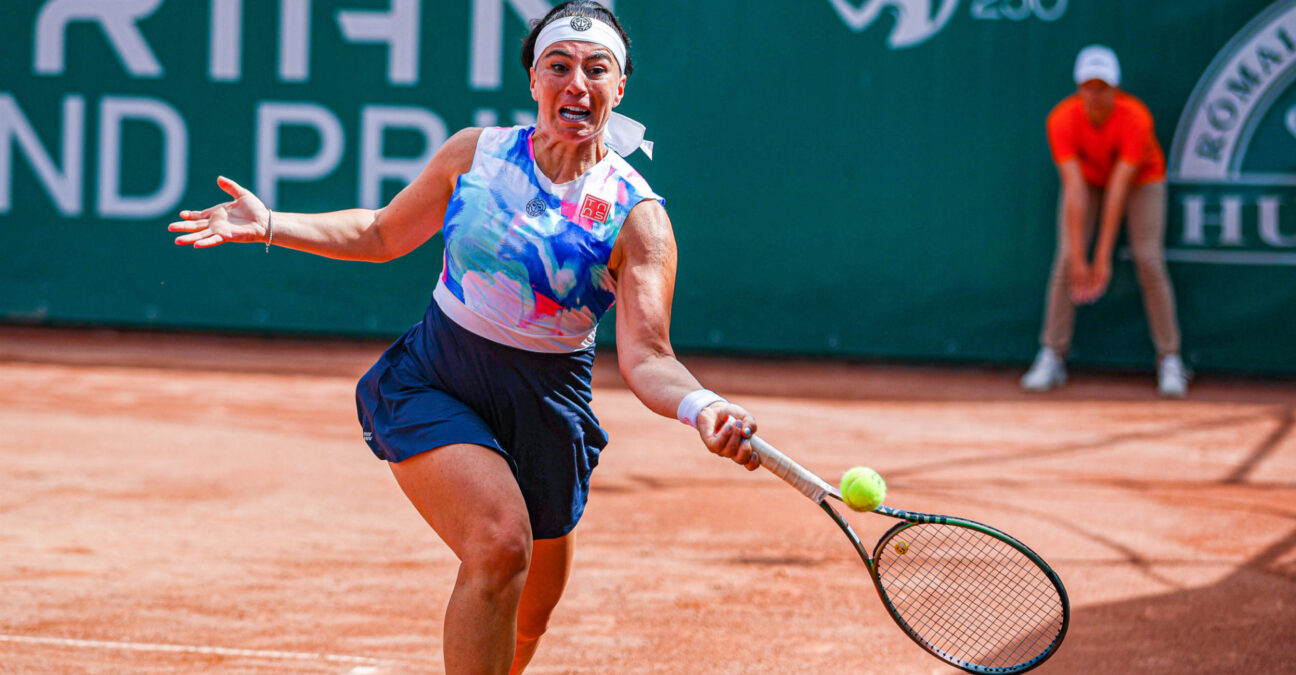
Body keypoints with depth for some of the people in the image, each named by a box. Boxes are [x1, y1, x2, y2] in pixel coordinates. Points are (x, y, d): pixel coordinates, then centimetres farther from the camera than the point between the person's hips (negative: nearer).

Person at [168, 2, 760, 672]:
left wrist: (701, 407, -41)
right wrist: (269, 225, 1)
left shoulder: (637, 216, -12)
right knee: (500, 542, -29)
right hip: (432, 384, -1)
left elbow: (645, 356, -20)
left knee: (527, 621, 14)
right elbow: (382, 234, 11)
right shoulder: (474, 153, -5)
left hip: (545, 412, 1)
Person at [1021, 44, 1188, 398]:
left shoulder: (1136, 119, -34)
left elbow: (1118, 191, -36)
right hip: (1087, 177, 2)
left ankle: (1170, 361, -6)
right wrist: (1079, 260, -38)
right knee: (1066, 259, -13)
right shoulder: (1062, 119, -29)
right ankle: (1051, 358, -5)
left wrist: (1104, 258, -36)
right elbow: (1075, 191, -34)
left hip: (1141, 179, -1)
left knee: (1149, 259, -15)